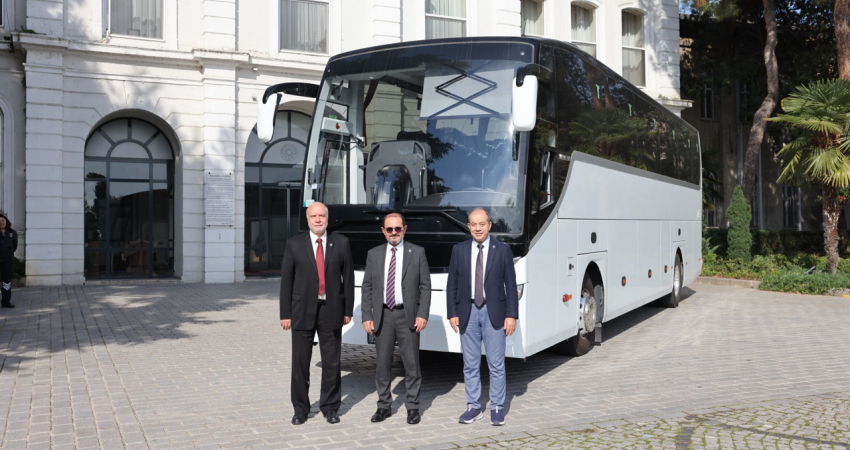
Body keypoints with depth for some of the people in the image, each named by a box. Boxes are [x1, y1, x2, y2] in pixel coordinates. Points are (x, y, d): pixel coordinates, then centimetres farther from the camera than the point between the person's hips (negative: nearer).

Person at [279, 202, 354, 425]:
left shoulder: (341, 243, 3)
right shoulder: (294, 244, 1)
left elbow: (348, 277, 4)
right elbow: (286, 280, 0)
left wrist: (348, 310, 2)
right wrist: (285, 314, -3)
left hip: (331, 310, 1)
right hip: (303, 311, 0)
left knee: (331, 361, 8)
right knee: (300, 362, 6)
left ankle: (330, 407, 22)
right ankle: (300, 409, 20)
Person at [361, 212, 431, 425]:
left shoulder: (417, 252, 1)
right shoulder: (374, 254, 7)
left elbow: (425, 286, 0)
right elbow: (367, 288, 7)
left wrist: (423, 315, -9)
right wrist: (367, 316, -1)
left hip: (408, 316, -2)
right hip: (382, 316, 2)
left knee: (411, 363, 2)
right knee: (383, 363, 9)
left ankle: (413, 407, 15)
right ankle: (384, 405, 21)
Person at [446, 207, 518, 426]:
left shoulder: (502, 250, 0)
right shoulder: (459, 250, 5)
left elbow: (511, 285, 0)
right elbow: (452, 285, 6)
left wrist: (511, 315, -6)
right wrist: (452, 314, -1)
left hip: (494, 313, -2)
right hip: (468, 313, 2)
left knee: (496, 364, 3)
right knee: (470, 364, 8)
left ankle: (497, 408, 14)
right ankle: (473, 407, 18)